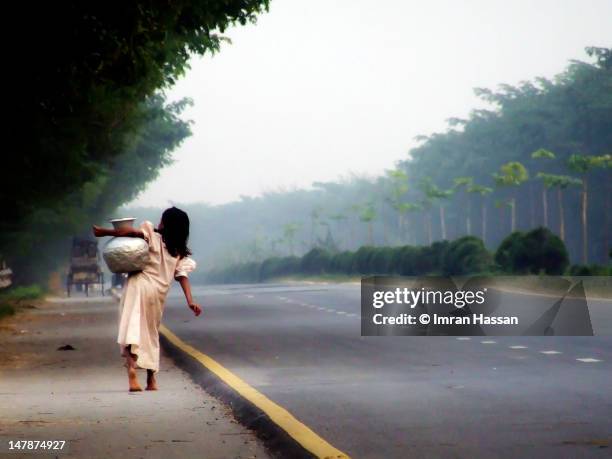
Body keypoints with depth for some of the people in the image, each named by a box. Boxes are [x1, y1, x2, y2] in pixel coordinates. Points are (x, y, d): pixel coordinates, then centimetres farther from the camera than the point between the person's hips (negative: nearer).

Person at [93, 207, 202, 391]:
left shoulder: (153, 236, 0)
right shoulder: (180, 253, 12)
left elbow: (133, 231, -15)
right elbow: (182, 275, 1)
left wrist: (104, 232, -9)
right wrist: (190, 301, -5)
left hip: (139, 284, -5)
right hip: (158, 293, 5)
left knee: (132, 329, -15)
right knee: (151, 334, 20)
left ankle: (131, 368, -38)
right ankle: (151, 380, 22)